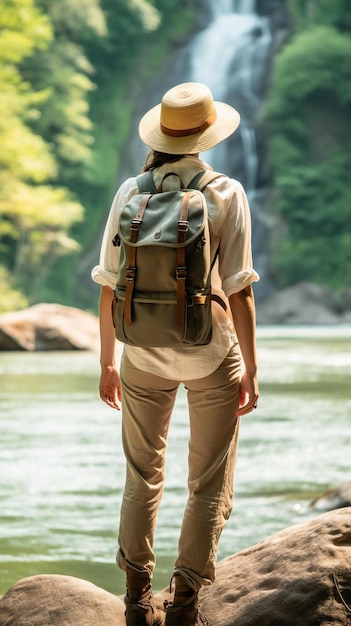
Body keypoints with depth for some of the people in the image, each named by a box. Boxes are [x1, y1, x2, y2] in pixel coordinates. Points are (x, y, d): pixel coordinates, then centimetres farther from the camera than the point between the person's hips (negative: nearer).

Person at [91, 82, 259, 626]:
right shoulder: (225, 194, -9)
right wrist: (251, 370, -3)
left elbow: (109, 286, -1)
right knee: (210, 486, 10)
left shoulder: (130, 192, -3)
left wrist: (107, 362, 9)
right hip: (212, 355, -2)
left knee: (143, 478, 16)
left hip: (143, 356, 3)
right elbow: (239, 291, -11)